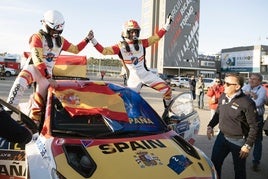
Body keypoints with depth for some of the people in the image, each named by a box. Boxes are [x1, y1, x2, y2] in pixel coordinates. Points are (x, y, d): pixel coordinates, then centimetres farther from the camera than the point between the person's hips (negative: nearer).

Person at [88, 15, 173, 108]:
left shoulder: (141, 43, 3)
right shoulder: (120, 46, -4)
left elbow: (156, 37, 3)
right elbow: (104, 51, -8)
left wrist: (167, 24, 0)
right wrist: (92, 40, -15)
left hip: (146, 73, 2)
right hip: (134, 78, -2)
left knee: (166, 89, -4)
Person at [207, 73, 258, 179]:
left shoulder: (247, 103, -21)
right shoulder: (223, 97, -1)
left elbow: (253, 127, -16)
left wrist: (248, 145, -16)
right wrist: (210, 126, 3)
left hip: (238, 141, -5)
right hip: (222, 136, 6)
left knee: (239, 170, 12)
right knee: (214, 163, 14)